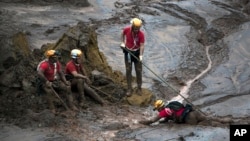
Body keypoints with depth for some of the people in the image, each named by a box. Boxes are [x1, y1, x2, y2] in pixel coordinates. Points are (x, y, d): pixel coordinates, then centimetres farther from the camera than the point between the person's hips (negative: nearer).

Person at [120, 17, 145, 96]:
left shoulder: (141, 34, -21)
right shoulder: (127, 29, -14)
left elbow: (142, 45, -26)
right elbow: (122, 33, 10)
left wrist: (141, 55, -38)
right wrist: (122, 42, 0)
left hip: (137, 52, -1)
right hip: (128, 52, 1)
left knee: (138, 70, 5)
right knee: (128, 70, 3)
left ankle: (139, 88, 18)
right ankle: (129, 89, 10)